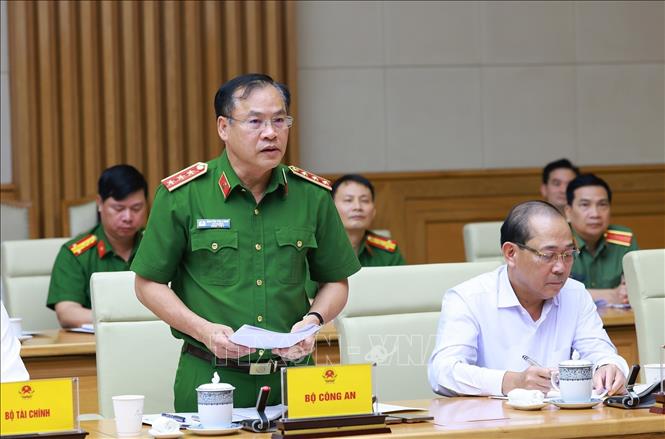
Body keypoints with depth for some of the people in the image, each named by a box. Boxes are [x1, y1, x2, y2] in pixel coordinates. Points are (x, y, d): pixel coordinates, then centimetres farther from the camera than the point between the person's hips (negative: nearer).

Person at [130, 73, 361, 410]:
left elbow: (336, 282, 14)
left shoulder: (313, 195, 4)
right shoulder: (182, 195, -5)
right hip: (210, 379, -2)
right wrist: (205, 330, -13)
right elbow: (149, 284, 0)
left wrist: (313, 320, -6)